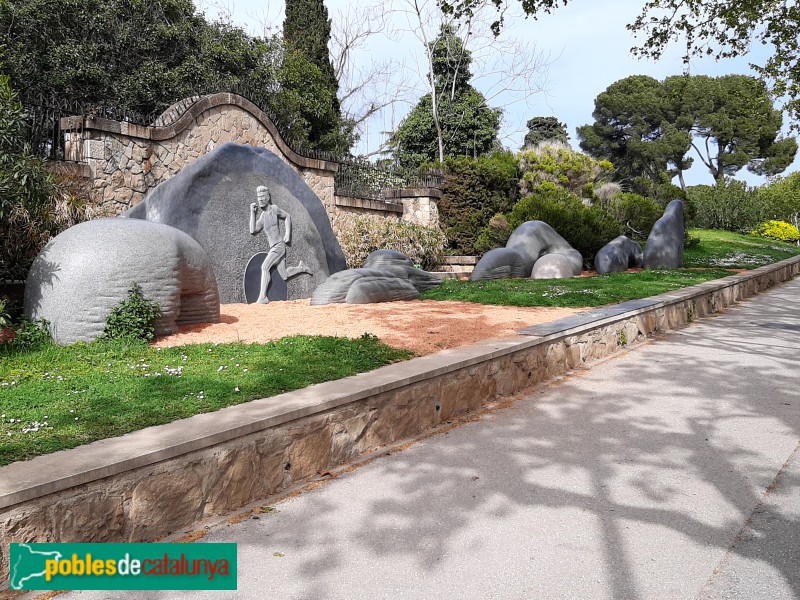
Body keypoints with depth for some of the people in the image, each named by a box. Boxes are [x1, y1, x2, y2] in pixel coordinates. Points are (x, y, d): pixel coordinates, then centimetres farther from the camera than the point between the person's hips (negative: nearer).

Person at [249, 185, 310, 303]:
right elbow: (252, 231, 1)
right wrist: (252, 212, 0)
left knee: (265, 267, -21)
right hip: (273, 247, 7)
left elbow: (287, 216, 10)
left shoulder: (274, 209, -5)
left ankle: (262, 297, -23)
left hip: (279, 245, -7)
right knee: (284, 276, 9)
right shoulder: (262, 216, 11)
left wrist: (288, 233, 1)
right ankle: (301, 268, 32)